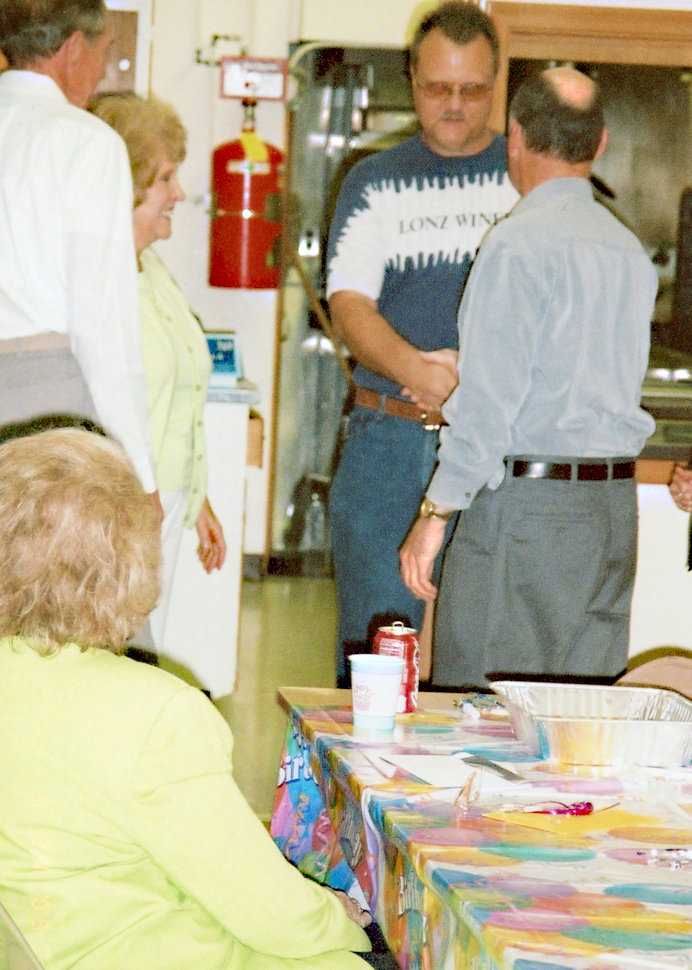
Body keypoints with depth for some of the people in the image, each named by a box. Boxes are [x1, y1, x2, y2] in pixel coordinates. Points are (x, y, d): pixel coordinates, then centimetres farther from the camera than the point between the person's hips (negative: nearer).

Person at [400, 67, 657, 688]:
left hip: (528, 501, -7)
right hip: (617, 503, 8)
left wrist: (436, 514, -11)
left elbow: (489, 399, -16)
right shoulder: (630, 250, 12)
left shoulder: (519, 245, -11)